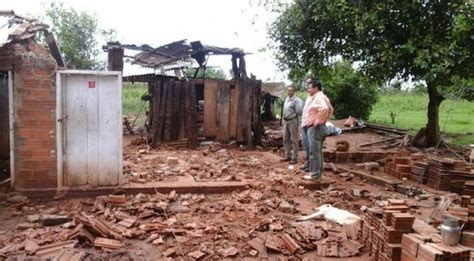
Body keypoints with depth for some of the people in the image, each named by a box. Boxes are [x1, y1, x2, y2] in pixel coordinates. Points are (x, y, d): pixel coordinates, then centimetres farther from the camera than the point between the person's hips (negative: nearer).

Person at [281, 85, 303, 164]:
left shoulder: (296, 100, -13)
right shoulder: (286, 99, 14)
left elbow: (299, 111, -20)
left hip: (293, 121, -9)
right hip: (286, 121, 9)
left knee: (294, 140, -3)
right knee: (286, 139, 13)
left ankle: (294, 158, 1)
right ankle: (287, 156, 23)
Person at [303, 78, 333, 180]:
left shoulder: (318, 97, -16)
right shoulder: (321, 96, 15)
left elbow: (324, 108, -36)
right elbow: (331, 109, 28)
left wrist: (318, 121, -26)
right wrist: (324, 120, 21)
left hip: (315, 128, -11)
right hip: (319, 128, 11)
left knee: (314, 152, -5)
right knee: (318, 152, 15)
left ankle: (315, 175, 0)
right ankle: (318, 172, 22)